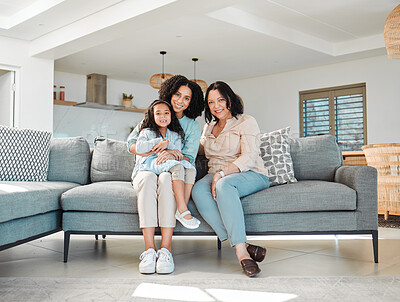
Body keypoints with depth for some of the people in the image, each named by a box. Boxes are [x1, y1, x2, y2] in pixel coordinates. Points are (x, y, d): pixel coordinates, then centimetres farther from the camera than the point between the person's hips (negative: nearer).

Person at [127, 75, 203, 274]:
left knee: (166, 178, -38)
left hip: (173, 174, 0)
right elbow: (131, 144, 3)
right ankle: (149, 249, -42)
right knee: (148, 178, -37)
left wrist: (173, 155, -24)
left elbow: (189, 159, -1)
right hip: (146, 170, 1)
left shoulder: (192, 126, 10)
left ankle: (165, 249, -41)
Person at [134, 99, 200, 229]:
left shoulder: (175, 135, 22)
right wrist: (159, 142, -6)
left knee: (191, 170, -26)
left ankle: (183, 208, -30)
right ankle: (182, 210, -39)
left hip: (168, 161, 5)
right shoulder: (147, 132, 12)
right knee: (177, 167, -34)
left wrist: (167, 143, -12)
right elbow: (139, 148, -8)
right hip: (149, 163, -4)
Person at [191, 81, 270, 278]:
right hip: (216, 176, 5)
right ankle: (242, 248, -41)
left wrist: (222, 173, -26)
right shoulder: (208, 127, 21)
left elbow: (248, 158, -12)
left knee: (224, 185, -39)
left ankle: (240, 248, -44)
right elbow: (198, 149, 35)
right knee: (198, 190, -31)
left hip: (251, 175, -5)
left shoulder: (246, 122, 1)